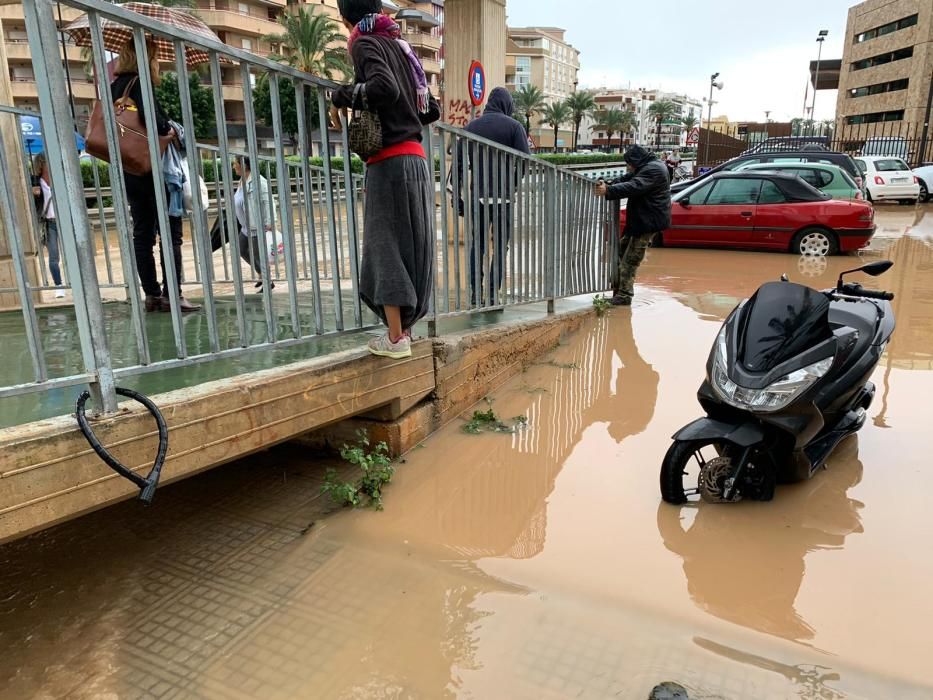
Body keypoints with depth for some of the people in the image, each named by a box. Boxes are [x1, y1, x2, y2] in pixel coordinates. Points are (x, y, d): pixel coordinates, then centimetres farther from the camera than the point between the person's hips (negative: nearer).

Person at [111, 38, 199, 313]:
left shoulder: (116, 86, 14)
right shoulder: (140, 83, -9)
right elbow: (150, 116, -27)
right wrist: (167, 130, -9)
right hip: (151, 168, -8)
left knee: (142, 233, 8)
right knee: (170, 232, -3)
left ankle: (151, 294, 10)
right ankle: (171, 294, -6)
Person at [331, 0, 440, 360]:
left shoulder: (365, 43, -1)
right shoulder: (399, 45, 20)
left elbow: (385, 87, -21)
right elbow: (431, 109, 20)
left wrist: (346, 95, -6)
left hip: (390, 162, -7)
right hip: (415, 158, 8)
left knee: (386, 246, -4)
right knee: (412, 245, 8)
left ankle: (396, 339, -3)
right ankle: (404, 329, 16)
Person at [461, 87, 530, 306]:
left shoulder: (471, 126, 9)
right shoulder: (513, 126, -1)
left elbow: (459, 160, 6)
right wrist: (514, 184, 7)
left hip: (478, 195, 3)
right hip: (504, 196, -3)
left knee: (478, 245, 12)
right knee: (501, 246, 4)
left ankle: (476, 293, 10)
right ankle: (493, 294, 1)